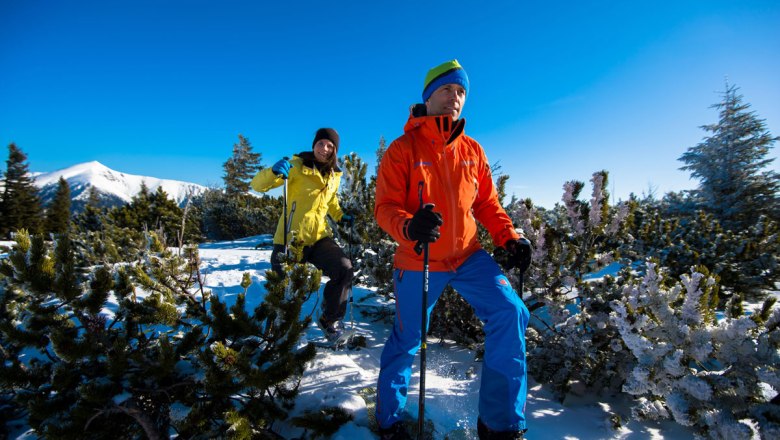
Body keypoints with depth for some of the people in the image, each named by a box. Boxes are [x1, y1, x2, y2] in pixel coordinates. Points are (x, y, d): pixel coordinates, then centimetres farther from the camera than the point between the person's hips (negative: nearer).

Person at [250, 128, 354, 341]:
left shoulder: (335, 174, 9)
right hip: (291, 237, -3)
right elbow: (258, 185, -15)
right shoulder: (297, 165, -7)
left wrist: (340, 216, 16)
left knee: (344, 268, -19)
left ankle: (329, 319, 3)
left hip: (319, 237, 4)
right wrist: (274, 171, -35)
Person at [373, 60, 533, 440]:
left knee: (510, 313, -13)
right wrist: (409, 226, -35)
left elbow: (486, 204, 11)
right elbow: (385, 207, -14)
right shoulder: (403, 149, -8)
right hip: (418, 261, -3)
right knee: (407, 339, 10)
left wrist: (509, 238, -3)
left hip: (468, 255, 4)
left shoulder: (473, 151, 5)